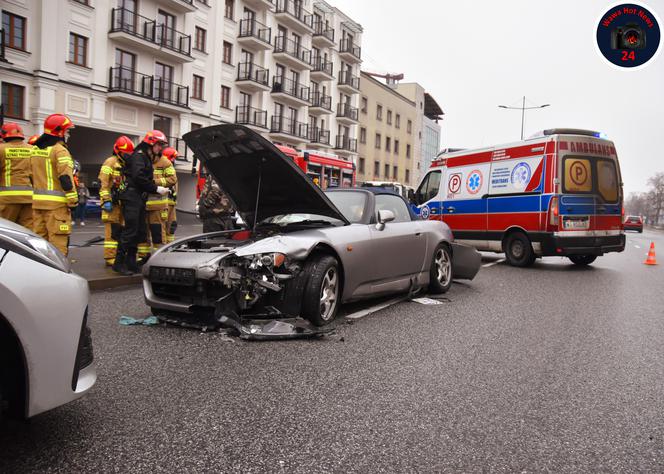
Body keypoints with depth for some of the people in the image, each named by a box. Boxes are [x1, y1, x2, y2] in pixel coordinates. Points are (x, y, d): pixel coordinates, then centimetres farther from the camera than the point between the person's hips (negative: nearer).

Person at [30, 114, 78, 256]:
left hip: (37, 201, 8)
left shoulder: (34, 150, 16)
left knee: (40, 238, 14)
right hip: (56, 203, -8)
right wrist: (73, 200, -14)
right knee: (57, 239, -6)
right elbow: (66, 177, -17)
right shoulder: (59, 150, -9)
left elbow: (31, 175, 19)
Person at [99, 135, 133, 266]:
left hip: (124, 202, 8)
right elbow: (103, 182, -13)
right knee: (112, 230, -8)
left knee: (122, 230, 12)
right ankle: (110, 257, -5)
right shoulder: (111, 162, -5)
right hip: (112, 202, -8)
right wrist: (106, 200, -19)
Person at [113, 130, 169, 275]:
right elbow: (138, 178, -21)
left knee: (140, 231, 10)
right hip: (132, 197, -10)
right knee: (130, 230, -12)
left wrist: (159, 189, 3)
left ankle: (130, 262, 16)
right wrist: (156, 189, -16)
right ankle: (119, 263, -7)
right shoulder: (139, 156, -8)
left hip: (140, 199, 10)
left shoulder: (147, 158, 23)